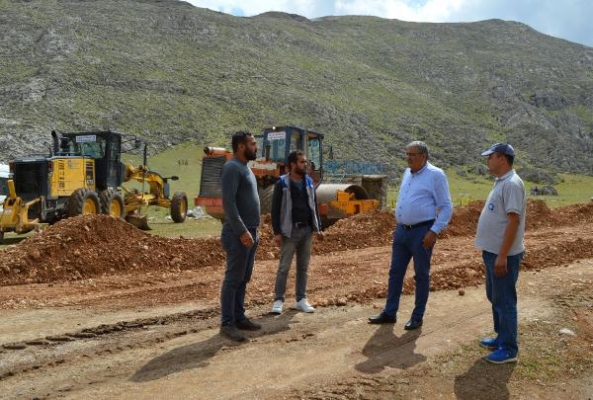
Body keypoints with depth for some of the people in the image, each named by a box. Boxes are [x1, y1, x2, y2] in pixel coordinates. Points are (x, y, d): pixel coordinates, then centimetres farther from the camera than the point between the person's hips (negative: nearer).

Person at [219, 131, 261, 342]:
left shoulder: (245, 168, 18)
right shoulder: (232, 168, -12)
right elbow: (228, 202, -21)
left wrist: (253, 231, 17)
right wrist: (242, 231, -24)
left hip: (250, 232, 9)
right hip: (239, 234, -9)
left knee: (243, 279, 12)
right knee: (233, 279, -5)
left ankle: (239, 317, 19)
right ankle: (227, 323, 2)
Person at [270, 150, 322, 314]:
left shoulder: (309, 182, 9)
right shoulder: (282, 183, -7)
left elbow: (314, 206, 15)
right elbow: (275, 209, -8)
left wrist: (318, 227, 9)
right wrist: (277, 232, -13)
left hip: (307, 230, 5)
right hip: (290, 231, -5)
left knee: (303, 267, 10)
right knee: (284, 267, -2)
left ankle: (301, 299, 18)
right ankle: (278, 300, 6)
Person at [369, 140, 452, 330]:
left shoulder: (435, 175, -10)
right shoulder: (407, 173, 12)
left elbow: (446, 207, -10)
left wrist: (434, 231, -17)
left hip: (422, 231, -7)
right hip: (401, 230, 7)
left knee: (421, 275, 5)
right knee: (395, 272, 11)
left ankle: (417, 317, 16)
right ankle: (389, 313, 21)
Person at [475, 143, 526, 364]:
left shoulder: (512, 183, -19)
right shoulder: (501, 182, 12)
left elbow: (513, 221, -23)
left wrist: (502, 256, -24)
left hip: (503, 255, -10)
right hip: (493, 252, 10)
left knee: (504, 301, -1)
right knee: (495, 297, 19)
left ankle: (509, 349, 9)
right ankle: (502, 338, 32)